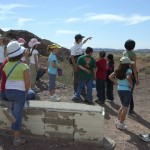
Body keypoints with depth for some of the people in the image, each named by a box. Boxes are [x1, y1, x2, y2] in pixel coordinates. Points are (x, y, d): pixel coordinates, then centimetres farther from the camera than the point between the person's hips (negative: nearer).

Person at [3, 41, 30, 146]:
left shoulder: (6, 65, 2)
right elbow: (27, 83, -14)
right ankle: (17, 139, 13)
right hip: (19, 92, -5)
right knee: (18, 114, 5)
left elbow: (6, 80, 11)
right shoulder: (24, 66, -15)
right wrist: (25, 92, 6)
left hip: (8, 92, 6)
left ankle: (11, 111, 9)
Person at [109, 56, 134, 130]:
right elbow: (128, 78, -34)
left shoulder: (118, 70, 3)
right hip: (127, 90, -6)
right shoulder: (128, 70, -15)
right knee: (125, 107, 6)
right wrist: (131, 85, -19)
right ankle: (121, 124, 13)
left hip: (119, 89, 7)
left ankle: (118, 120, 30)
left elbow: (110, 77, 3)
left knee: (123, 106, 24)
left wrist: (116, 82, 7)